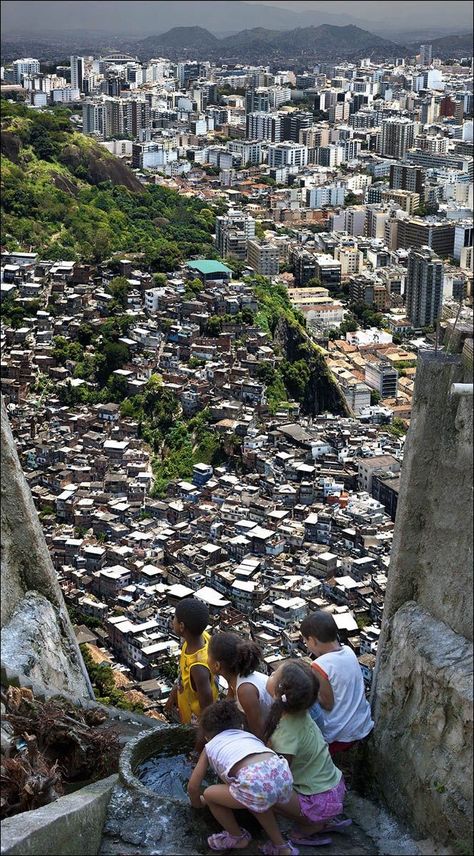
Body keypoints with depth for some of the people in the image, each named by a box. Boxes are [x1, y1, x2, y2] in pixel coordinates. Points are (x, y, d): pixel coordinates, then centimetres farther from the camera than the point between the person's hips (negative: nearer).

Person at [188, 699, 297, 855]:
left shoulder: (210, 746, 27)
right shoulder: (247, 735, 36)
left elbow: (193, 786, 28)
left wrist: (197, 803, 50)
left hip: (256, 784, -5)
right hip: (283, 774, 5)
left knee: (209, 794, 21)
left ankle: (238, 837, 39)